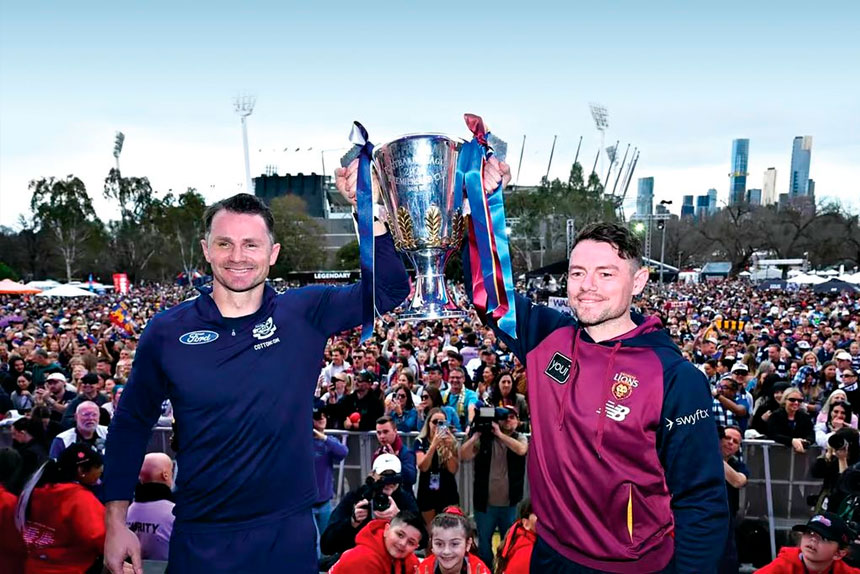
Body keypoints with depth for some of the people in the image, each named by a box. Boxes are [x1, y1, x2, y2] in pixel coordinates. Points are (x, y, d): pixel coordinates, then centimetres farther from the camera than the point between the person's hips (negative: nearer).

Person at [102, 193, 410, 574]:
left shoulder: (304, 314, -5)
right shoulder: (167, 331, -4)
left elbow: (390, 288, -10)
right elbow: (131, 423, 4)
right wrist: (116, 523, 1)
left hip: (289, 532, 0)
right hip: (200, 539, 0)